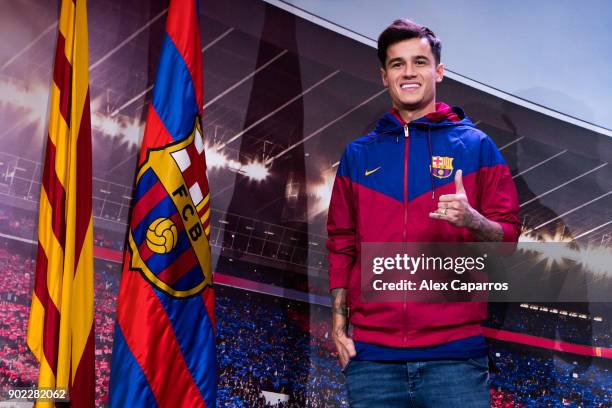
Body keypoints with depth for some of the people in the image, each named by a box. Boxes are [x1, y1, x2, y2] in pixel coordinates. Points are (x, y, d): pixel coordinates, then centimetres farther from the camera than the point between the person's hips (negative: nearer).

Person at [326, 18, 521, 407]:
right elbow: (342, 244, 13)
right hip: (372, 353, 2)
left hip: (455, 350, -2)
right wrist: (339, 325, 6)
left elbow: (508, 234, 2)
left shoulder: (476, 146, 4)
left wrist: (471, 220, -19)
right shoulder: (358, 155, 11)